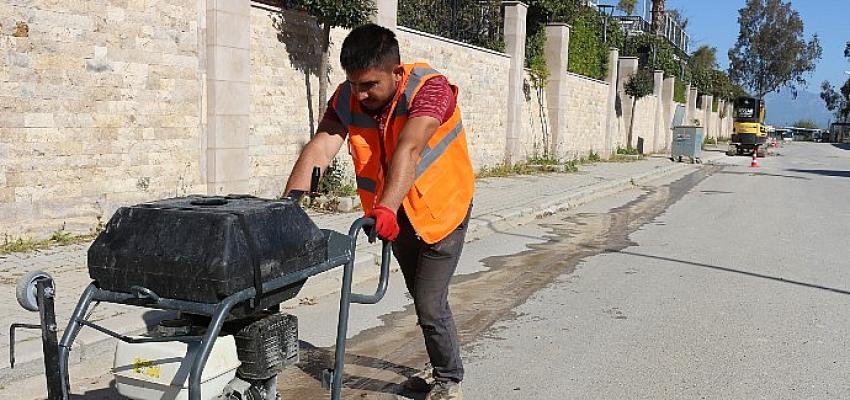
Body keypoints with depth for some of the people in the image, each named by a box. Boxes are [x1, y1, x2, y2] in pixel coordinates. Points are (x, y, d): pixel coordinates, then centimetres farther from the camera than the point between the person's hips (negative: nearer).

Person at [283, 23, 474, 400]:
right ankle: (441, 369, 40)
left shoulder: (429, 87, -28)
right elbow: (320, 148, -27)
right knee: (421, 297, 19)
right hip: (397, 216, 6)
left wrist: (386, 208, -56)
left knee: (430, 303, -6)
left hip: (441, 209, -5)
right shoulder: (347, 98, -13)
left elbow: (409, 150, -43)